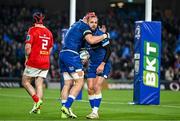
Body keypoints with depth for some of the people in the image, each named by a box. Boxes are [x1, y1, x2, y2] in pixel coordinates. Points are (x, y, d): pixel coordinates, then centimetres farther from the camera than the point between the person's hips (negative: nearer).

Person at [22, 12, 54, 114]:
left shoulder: (33, 30, -8)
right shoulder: (49, 32, 10)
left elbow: (28, 47, -15)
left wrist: (27, 58, 0)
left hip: (34, 61, -5)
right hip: (45, 63, 5)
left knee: (25, 82, 8)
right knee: (39, 84, 7)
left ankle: (37, 100, -10)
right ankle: (37, 108, 2)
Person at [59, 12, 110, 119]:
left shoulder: (76, 25, 25)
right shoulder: (84, 26, -4)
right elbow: (91, 40, -19)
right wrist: (104, 36, -6)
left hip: (63, 54, 9)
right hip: (71, 55, -9)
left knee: (68, 83, 7)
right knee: (79, 82, -6)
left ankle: (64, 112, 2)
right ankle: (67, 106, -18)